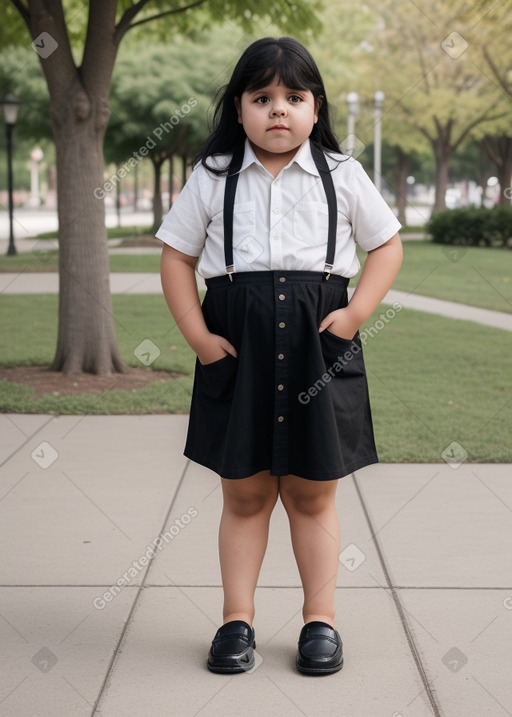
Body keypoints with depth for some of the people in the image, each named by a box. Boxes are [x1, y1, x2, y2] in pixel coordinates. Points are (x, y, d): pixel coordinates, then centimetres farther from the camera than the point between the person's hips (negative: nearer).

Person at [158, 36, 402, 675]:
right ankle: (237, 619, 19)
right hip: (237, 345, 0)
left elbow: (387, 244, 10)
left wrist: (356, 313, -4)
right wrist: (197, 336, -4)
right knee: (244, 495, 8)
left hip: (318, 344, 0)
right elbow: (176, 255, 6)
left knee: (312, 495, 8)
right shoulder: (212, 177, 4)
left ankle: (320, 619, 21)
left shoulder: (341, 176, 4)